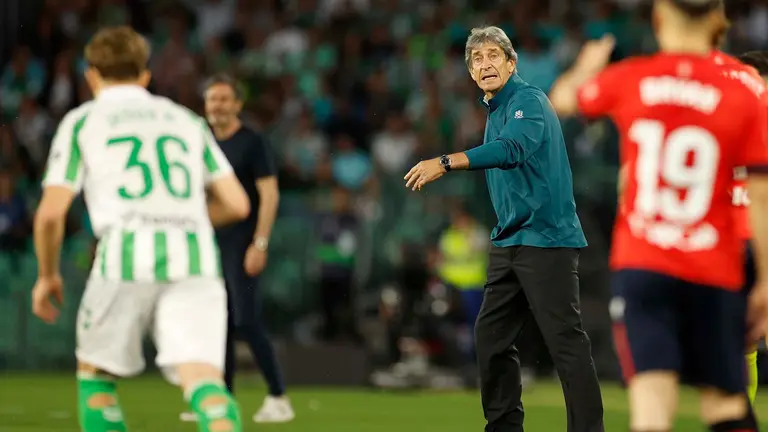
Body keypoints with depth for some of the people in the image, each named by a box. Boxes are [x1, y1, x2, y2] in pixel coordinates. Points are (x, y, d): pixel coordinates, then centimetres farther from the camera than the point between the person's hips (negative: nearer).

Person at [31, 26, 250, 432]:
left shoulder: (81, 122, 15)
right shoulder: (187, 120, 24)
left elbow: (51, 212, 5)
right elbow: (236, 204, 18)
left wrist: (47, 275, 21)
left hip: (126, 259, -2)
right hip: (195, 259, 2)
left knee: (94, 372, 20)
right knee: (201, 377, -11)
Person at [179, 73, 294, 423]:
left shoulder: (252, 143, -6)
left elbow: (269, 195, -11)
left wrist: (260, 244, -18)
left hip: (242, 245, -7)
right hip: (212, 244, 7)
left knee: (246, 320, -12)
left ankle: (279, 398, -6)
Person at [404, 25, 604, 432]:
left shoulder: (528, 101, -11)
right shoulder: (494, 112, 17)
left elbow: (512, 149, -30)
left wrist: (446, 162, -37)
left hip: (545, 239, -9)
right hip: (509, 242, 9)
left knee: (566, 341, -10)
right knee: (490, 336, 10)